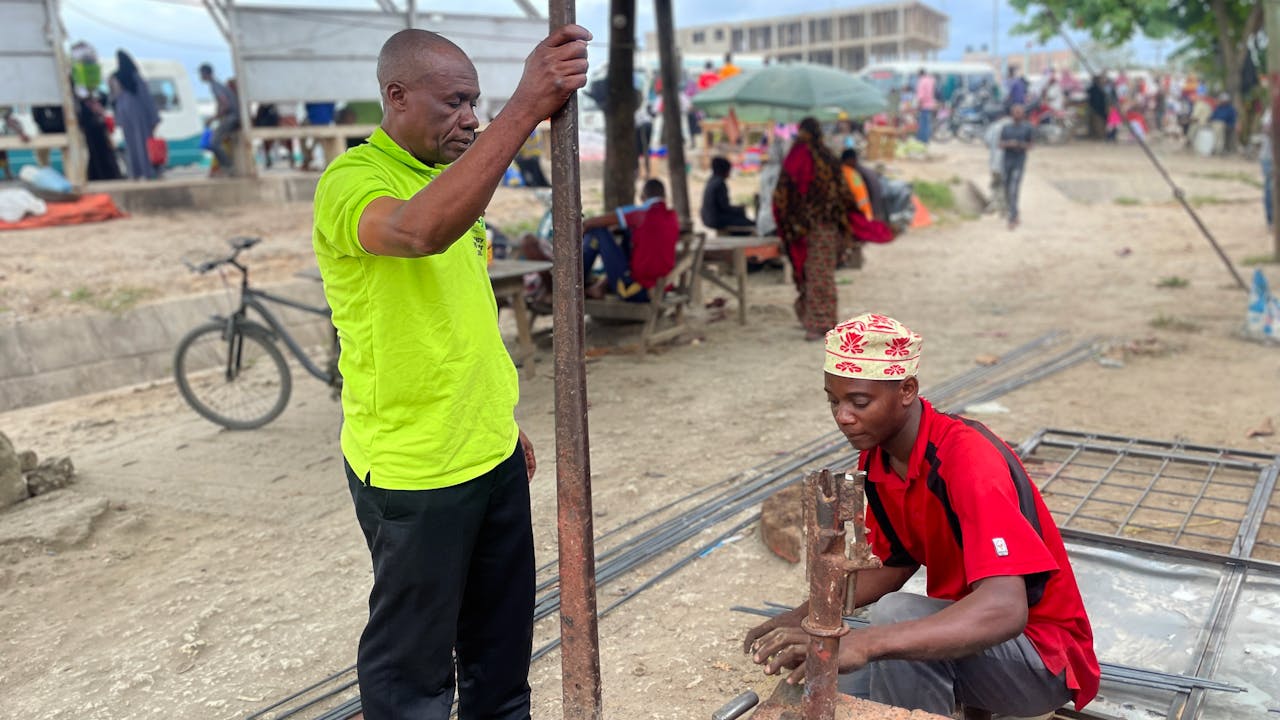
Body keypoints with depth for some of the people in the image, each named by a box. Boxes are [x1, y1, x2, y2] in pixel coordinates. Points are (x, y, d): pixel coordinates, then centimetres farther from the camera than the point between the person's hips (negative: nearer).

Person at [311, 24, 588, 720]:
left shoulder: (448, 179, 10)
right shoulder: (352, 181, -17)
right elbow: (421, 230, -42)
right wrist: (525, 108, -45)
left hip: (492, 455, 8)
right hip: (413, 470, -8)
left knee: (502, 636, 22)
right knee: (413, 663, 9)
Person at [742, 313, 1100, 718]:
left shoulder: (970, 460, -29)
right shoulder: (876, 458, -4)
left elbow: (1004, 610, -41)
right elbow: (895, 564, 11)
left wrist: (863, 644, -51)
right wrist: (804, 617, -3)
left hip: (1044, 656, -7)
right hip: (964, 631, 8)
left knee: (896, 616, -33)